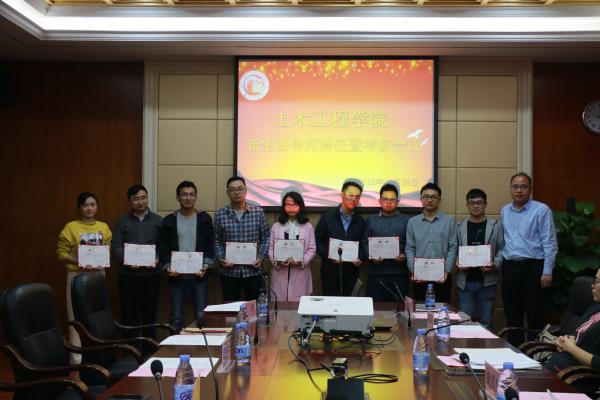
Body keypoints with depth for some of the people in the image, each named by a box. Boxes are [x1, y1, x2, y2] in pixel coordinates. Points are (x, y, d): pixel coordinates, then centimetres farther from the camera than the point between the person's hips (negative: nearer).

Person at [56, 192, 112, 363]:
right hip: (77, 276, -4)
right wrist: (77, 261, -20)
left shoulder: (104, 227, 8)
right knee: (77, 317, -3)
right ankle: (76, 358, 5)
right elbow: (61, 253, -5)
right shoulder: (70, 227, -4)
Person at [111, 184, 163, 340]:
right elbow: (115, 247, 1)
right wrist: (126, 261, -15)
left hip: (151, 273, 0)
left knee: (150, 313, 5)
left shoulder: (158, 220, 8)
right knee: (128, 314, 1)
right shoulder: (122, 221, 8)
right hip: (128, 274, 0)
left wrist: (157, 260, -12)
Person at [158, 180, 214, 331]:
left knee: (201, 316, 0)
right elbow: (163, 247, 3)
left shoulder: (204, 219, 4)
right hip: (177, 275, 1)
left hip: (199, 275, 0)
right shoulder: (169, 220, 5)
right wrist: (168, 267, -11)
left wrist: (205, 266, -12)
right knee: (176, 317, 5)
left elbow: (210, 245, 2)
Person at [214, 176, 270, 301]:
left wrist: (261, 257, -8)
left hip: (253, 270, 0)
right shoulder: (220, 214, 0)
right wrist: (222, 259, -7)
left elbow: (265, 237, 4)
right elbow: (217, 240, 6)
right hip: (229, 271, 0)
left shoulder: (258, 211, -1)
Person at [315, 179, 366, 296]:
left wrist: (360, 258, -11)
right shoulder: (327, 217, 2)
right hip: (330, 271, -2)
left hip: (351, 272, 2)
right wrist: (328, 255, -13)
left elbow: (363, 245, 9)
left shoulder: (361, 222, 8)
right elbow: (317, 241, 1)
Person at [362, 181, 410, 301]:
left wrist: (404, 256, -13)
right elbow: (365, 243, 8)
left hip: (399, 274, 0)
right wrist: (370, 256, -9)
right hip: (376, 273, 1)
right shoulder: (371, 220, 12)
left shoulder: (405, 220, 8)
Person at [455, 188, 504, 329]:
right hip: (465, 281, 1)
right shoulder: (459, 226, 8)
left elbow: (501, 249, 3)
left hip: (487, 280, -1)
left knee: (486, 323, 6)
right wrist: (457, 263, -11)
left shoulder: (496, 225, 5)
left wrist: (495, 264, -14)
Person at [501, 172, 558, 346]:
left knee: (534, 318, 1)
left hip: (533, 267, -5)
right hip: (509, 267, 5)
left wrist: (547, 272, -12)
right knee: (512, 317, 12)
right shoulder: (504, 211, 11)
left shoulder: (541, 210, -6)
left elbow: (550, 244, -8)